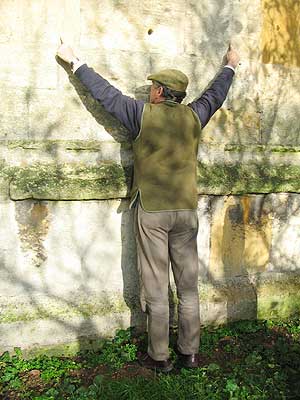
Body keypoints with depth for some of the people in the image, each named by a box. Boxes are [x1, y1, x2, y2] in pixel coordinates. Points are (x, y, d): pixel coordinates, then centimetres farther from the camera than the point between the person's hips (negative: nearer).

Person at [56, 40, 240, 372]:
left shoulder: (143, 114, -5)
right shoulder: (193, 116, 4)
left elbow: (106, 92, 4)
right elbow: (215, 94, 22)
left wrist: (75, 62, 18)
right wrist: (230, 66, 42)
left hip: (151, 211, -3)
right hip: (186, 211, 4)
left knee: (156, 287, 5)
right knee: (188, 286, 11)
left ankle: (159, 357, 16)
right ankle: (190, 352, 24)